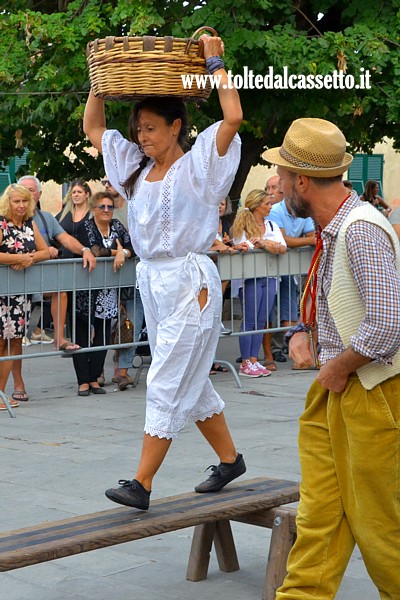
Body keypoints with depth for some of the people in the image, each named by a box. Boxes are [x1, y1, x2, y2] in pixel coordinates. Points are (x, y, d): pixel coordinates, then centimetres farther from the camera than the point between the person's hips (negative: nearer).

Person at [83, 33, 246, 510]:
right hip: (152, 280, 8)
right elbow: (92, 128, 22)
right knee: (190, 383, 15)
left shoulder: (196, 166, -8)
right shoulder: (135, 167, 11)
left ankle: (141, 484, -6)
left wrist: (214, 63, -14)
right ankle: (229, 459, 29)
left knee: (166, 385, -7)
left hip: (189, 282, -8)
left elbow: (233, 117, -23)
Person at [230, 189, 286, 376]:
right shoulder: (242, 226, -2)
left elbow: (282, 248, 3)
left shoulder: (272, 225, 16)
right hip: (249, 277, -6)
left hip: (269, 276, 6)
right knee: (249, 321, -6)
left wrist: (262, 243, -10)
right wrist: (269, 245, -11)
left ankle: (254, 361, 7)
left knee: (261, 321, 4)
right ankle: (245, 364, -3)